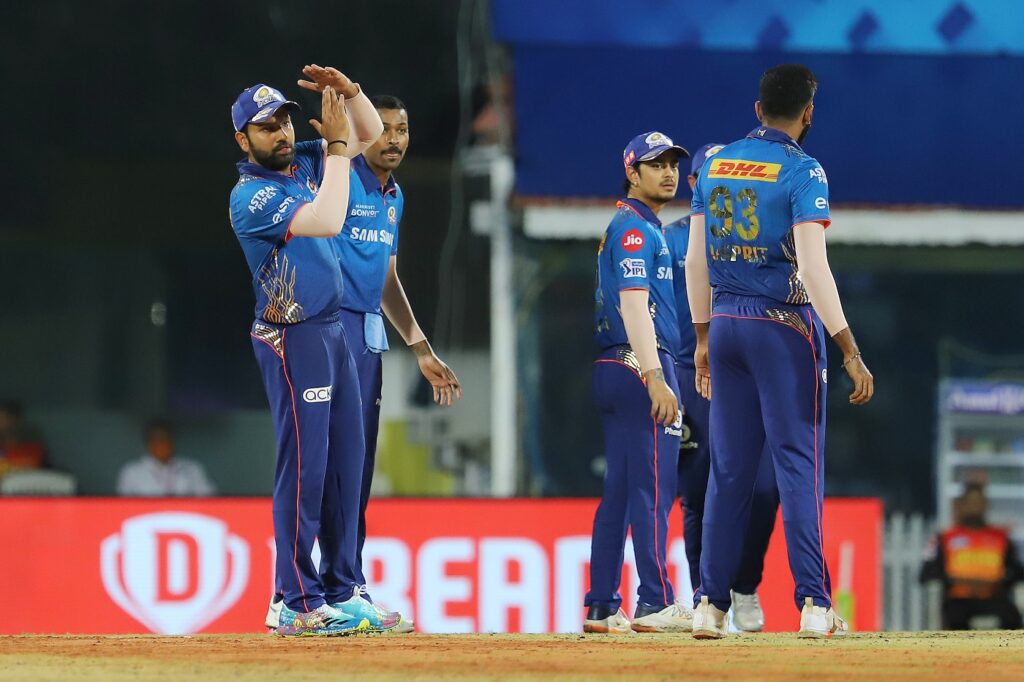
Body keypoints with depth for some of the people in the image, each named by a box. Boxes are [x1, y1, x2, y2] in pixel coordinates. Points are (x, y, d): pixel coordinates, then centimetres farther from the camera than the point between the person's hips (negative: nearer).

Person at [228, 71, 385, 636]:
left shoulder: (304, 163, 10)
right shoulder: (251, 196, -15)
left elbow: (369, 134, 15)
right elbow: (328, 222, -26)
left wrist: (349, 92, -5)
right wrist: (336, 142, -20)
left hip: (333, 332, 9)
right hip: (293, 340, -9)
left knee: (346, 463, 9)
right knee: (304, 466, -11)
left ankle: (338, 594, 13)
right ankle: (299, 606, -11)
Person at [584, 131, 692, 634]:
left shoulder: (634, 227, 22)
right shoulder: (635, 228, -9)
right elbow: (633, 304, -19)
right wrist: (655, 379, -26)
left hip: (612, 371, 10)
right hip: (640, 366, -10)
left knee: (620, 492, 9)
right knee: (653, 488, -11)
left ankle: (601, 608, 9)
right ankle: (655, 605, -15)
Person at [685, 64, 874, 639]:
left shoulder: (716, 166, 9)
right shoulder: (803, 172, -10)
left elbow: (695, 260, 11)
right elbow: (813, 268, -19)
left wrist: (703, 338, 19)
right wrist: (850, 351, -19)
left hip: (726, 327, 5)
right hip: (786, 328, -5)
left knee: (730, 468, 9)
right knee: (799, 463, -5)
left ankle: (712, 606, 7)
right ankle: (814, 606, -10)